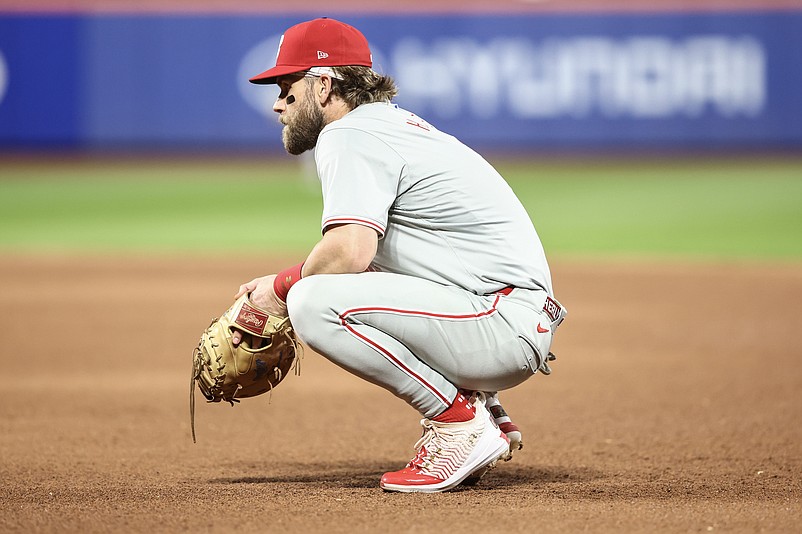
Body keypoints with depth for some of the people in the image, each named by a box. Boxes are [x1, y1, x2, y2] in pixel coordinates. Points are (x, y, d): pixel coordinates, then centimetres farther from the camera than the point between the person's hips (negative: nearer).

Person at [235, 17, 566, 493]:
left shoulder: (348, 134, -9)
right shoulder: (394, 124, 22)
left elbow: (350, 252, -24)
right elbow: (365, 257, 22)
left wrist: (283, 288, -7)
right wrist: (273, 297, 12)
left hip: (505, 324, -11)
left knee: (314, 302, -22)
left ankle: (461, 422, -12)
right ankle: (485, 413, 17)